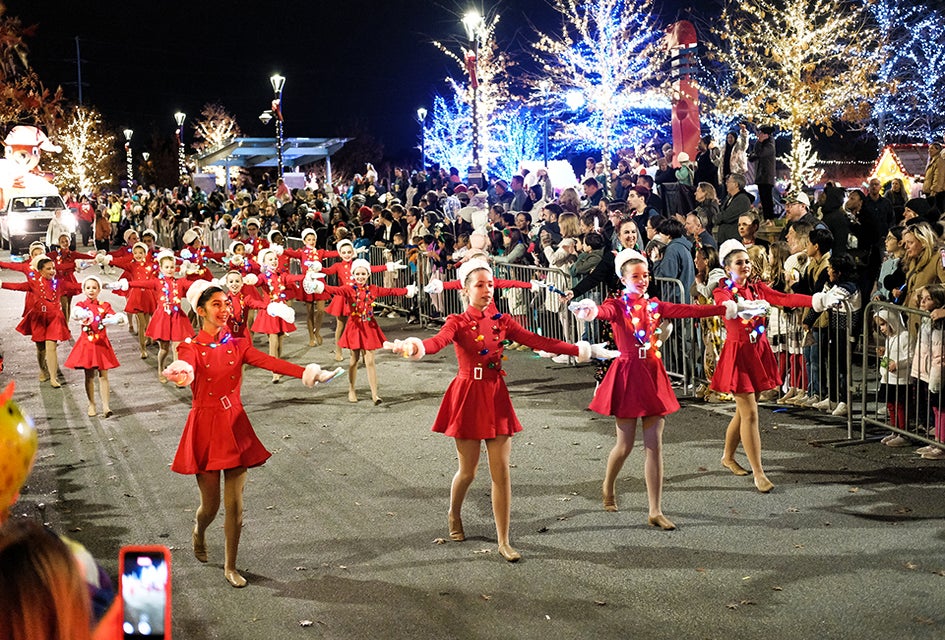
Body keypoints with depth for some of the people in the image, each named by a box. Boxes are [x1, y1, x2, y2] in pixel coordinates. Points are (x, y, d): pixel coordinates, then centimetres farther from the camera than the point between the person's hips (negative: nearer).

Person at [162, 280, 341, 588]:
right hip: (206, 426, -2)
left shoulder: (237, 346, 5)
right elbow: (185, 366, -29)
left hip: (235, 426, 3)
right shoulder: (192, 348, -4)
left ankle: (230, 567, 18)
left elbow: (270, 362, -10)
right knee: (210, 504, 6)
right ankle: (199, 533, 42)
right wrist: (180, 373, -55)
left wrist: (307, 372, -27)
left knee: (235, 504, 2)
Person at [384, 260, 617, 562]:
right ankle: (454, 515, 38)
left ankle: (504, 542, 8)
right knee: (468, 471, 6)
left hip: (496, 396, 3)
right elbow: (439, 341, -27)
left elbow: (536, 341, 1)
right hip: (468, 396, -3)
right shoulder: (458, 322, -6)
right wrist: (414, 347, -51)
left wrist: (580, 350, -4)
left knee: (501, 472, 0)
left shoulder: (501, 321, 6)